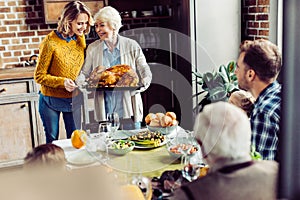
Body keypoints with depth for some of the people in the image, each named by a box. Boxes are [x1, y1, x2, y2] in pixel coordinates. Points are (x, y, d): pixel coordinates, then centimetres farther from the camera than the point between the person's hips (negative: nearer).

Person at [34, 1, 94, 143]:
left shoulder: (80, 39, -1)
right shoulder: (51, 42, -18)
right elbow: (39, 76, -12)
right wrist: (62, 82, -27)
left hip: (74, 100, 5)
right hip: (51, 101, -4)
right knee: (52, 142, 10)